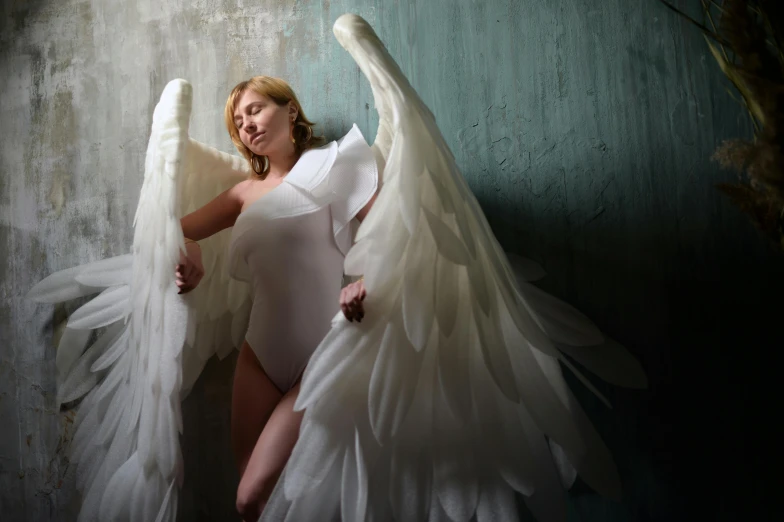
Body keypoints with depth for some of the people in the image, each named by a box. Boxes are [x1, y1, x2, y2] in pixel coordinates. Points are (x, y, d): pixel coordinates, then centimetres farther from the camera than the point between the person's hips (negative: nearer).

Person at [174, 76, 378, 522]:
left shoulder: (331, 163, 0)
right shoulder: (247, 192, 17)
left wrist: (369, 282, -31)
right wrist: (188, 251, -6)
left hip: (324, 355, -6)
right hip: (261, 354, 6)